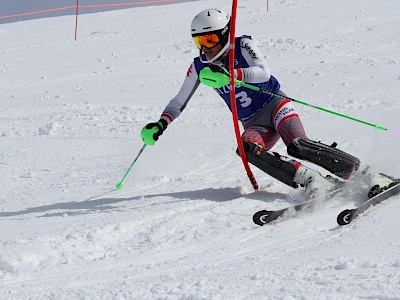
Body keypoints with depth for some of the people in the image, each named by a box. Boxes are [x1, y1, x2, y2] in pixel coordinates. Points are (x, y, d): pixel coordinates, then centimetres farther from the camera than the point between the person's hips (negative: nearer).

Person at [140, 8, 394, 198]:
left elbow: (263, 72, -27)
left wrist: (230, 74, -40)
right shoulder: (199, 66, 3)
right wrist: (161, 124, -4)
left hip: (276, 106, -4)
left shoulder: (242, 46, -9)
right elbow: (179, 102, 12)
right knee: (247, 149, -30)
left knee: (297, 145, -31)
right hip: (255, 125, 4)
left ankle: (358, 172, -22)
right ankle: (312, 181, -36)